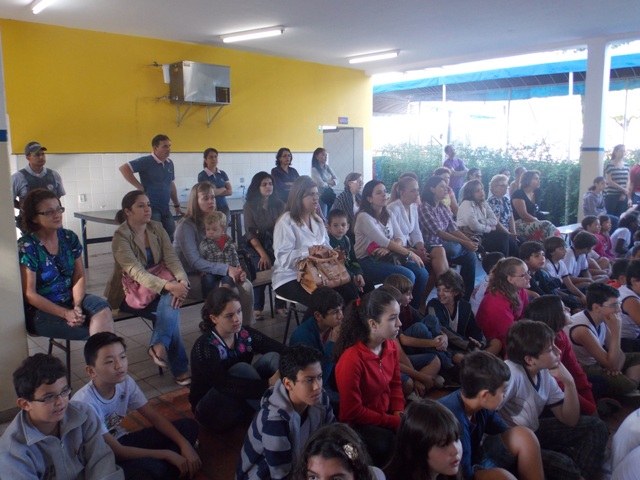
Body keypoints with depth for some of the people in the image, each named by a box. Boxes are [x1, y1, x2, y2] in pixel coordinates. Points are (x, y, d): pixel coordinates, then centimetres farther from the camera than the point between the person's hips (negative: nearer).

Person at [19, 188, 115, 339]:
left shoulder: (70, 238, 3)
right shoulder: (26, 247, -11)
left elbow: (79, 276, 2)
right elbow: (29, 294, -12)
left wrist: (77, 306, -17)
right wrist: (66, 313, -21)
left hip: (71, 298, 4)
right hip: (41, 309, -4)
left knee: (102, 309, -26)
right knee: (93, 330, -25)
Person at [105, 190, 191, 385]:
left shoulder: (157, 228, 3)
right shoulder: (120, 237, -14)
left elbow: (171, 258, -7)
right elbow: (136, 272, -27)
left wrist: (182, 280, -30)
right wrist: (169, 286, -43)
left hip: (158, 288, 5)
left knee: (171, 302, -30)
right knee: (169, 307, -29)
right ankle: (180, 369, -25)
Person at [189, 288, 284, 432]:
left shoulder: (245, 334, -8)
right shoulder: (204, 348, -24)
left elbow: (281, 349, -19)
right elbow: (225, 385, -39)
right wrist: (269, 384, -48)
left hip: (242, 401, 5)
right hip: (212, 410, -5)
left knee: (272, 357, -18)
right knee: (241, 369, -33)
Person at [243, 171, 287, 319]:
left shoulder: (278, 204, 7)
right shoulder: (249, 206, 0)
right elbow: (250, 233, -5)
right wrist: (263, 254, -16)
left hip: (276, 244, 2)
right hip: (256, 245, -2)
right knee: (261, 267, -27)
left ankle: (280, 305, -8)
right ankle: (257, 308, -11)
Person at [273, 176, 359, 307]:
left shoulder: (317, 220, 17)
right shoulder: (286, 222, -10)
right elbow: (283, 258, -20)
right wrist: (307, 252, -34)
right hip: (290, 278, -7)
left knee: (351, 289, -14)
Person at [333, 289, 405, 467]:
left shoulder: (391, 346, -5)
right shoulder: (351, 359, -29)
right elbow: (352, 411, -21)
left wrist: (399, 414, -8)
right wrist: (394, 422, -19)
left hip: (387, 415, 7)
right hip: (357, 424, -7)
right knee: (387, 444, -32)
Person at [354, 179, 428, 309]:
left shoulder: (388, 214, 10)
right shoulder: (364, 217, -13)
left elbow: (400, 238, 1)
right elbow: (384, 241, -20)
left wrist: (388, 249, -22)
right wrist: (409, 253, -19)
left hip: (388, 257, 7)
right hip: (368, 261, -7)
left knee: (422, 273, -12)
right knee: (407, 276, -26)